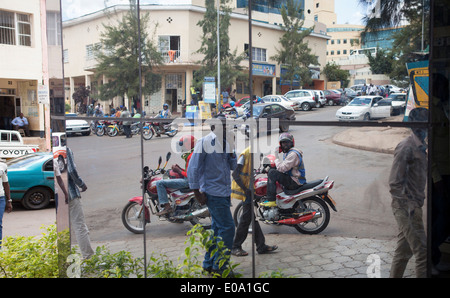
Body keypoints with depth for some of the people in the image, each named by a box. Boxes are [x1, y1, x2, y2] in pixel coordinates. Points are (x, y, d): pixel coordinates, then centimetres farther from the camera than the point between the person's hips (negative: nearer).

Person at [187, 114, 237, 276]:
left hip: (225, 193, 8)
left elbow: (233, 166, 13)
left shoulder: (225, 143, 12)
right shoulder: (204, 142, -10)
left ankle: (209, 264, 26)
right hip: (214, 194, -8)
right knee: (227, 228, -9)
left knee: (217, 229, 14)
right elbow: (193, 168, -11)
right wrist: (198, 193, -12)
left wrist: (230, 149, -3)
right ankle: (219, 266, 3)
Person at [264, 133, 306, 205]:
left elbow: (282, 168, -25)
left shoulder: (293, 154, -19)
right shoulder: (286, 153, 16)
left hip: (295, 182, -11)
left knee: (272, 173, -21)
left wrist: (276, 160, -9)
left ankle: (271, 200, -24)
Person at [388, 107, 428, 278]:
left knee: (405, 249, 16)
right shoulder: (406, 147, -15)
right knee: (422, 251, -7)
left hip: (412, 206, 10)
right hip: (406, 207, -10)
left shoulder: (420, 147, 14)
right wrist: (408, 204, -21)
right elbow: (395, 183, -19)